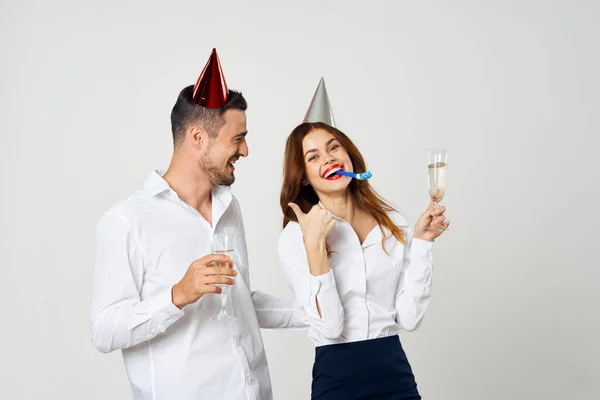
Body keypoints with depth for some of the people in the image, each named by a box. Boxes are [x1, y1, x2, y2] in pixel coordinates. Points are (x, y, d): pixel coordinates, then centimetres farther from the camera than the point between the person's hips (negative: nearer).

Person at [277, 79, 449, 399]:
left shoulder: (393, 223, 1)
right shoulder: (294, 238, -7)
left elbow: (409, 317, -5)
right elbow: (329, 327, -17)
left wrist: (421, 241, -6)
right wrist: (314, 243, -21)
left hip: (396, 372, 3)